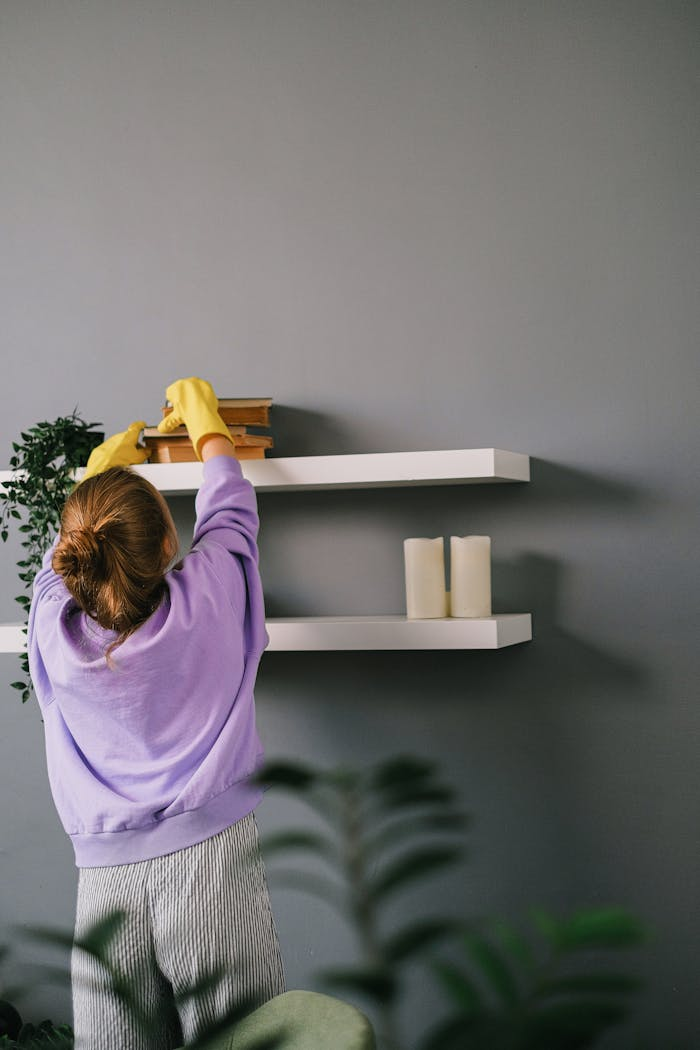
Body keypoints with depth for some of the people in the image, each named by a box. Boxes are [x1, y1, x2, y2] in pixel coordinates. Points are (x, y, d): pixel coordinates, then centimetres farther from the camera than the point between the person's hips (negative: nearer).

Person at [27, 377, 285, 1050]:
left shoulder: (53, 625, -3)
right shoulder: (208, 594, -8)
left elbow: (64, 557, 21)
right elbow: (229, 508, 13)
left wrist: (96, 475, 38)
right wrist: (205, 422, 31)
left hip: (106, 874, 2)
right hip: (211, 851, -2)